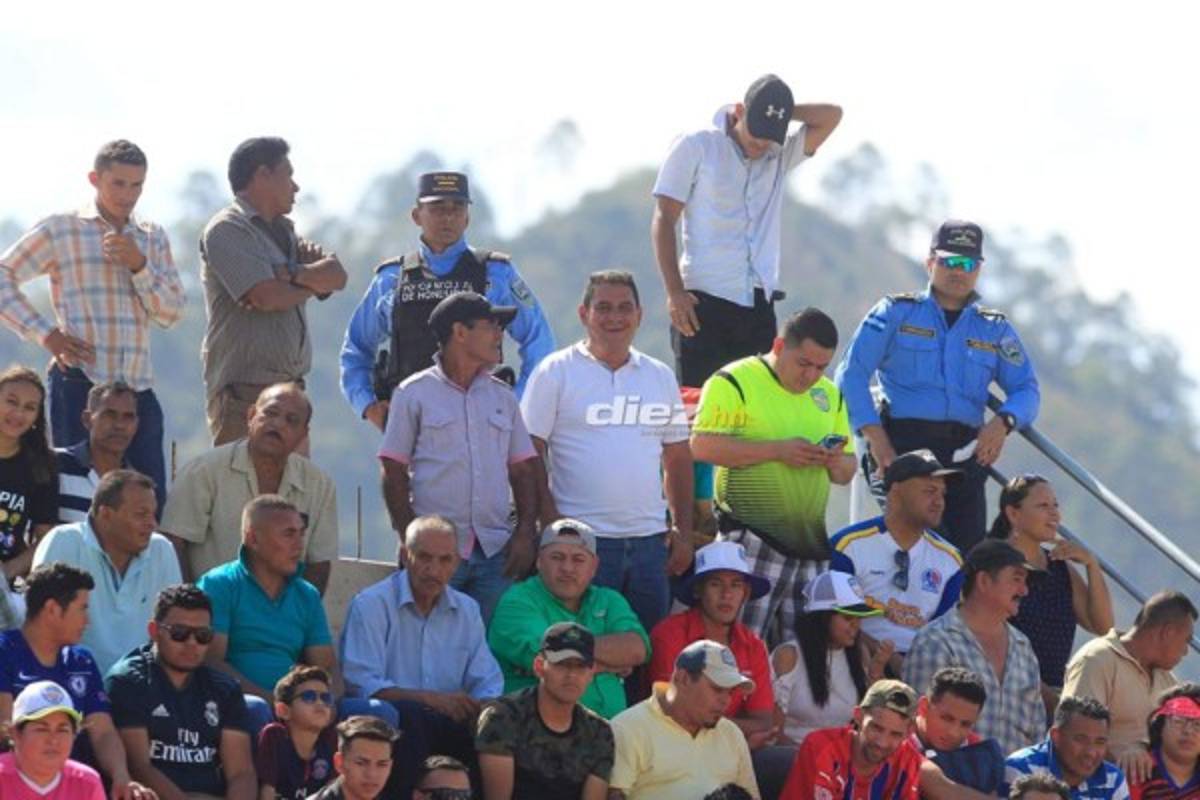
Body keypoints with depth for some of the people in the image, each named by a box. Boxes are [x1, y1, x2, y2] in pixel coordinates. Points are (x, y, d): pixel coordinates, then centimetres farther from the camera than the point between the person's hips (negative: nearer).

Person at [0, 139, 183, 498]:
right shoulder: (60, 230, 3)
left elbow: (171, 313, 10)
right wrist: (43, 332, -7)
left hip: (139, 387, 4)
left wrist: (138, 265, -6)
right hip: (80, 384, -4)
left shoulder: (153, 237, 16)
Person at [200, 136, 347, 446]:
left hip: (289, 385, 8)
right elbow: (267, 297, -16)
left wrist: (290, 275, -12)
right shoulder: (227, 231, -5)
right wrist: (314, 282, 3)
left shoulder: (284, 232, 21)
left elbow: (336, 276, 7)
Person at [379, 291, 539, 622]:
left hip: (495, 551, 4)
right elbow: (394, 472, 1)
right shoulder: (414, 394, 3)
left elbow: (523, 470, 16)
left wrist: (526, 533, 3)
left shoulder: (502, 397, 16)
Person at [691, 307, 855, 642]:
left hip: (810, 539, 6)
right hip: (752, 541, -6)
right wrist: (778, 450, -17)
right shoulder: (734, 383, -3)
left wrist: (835, 461, -2)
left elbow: (847, 472, 24)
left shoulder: (829, 395, 19)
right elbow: (702, 446, -15)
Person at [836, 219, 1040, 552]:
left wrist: (1003, 422, -9)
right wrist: (875, 436, -10)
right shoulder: (896, 312, 11)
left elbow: (1027, 390, 14)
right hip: (902, 445, -3)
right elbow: (852, 373, 3)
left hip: (965, 452, 3)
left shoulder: (995, 329, 20)